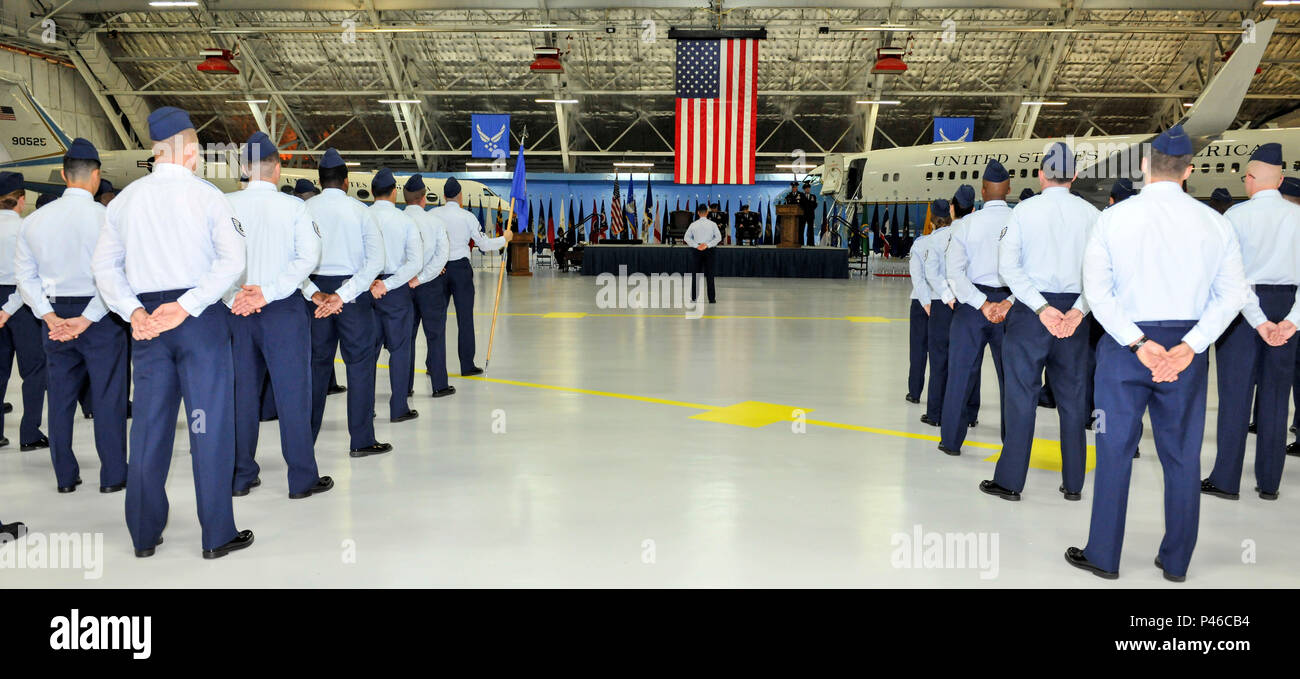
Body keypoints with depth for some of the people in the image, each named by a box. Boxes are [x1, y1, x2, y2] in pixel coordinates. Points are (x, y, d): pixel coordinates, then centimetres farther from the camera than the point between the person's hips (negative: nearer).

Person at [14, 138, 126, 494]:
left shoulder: (35, 220, 4)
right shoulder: (106, 217, -11)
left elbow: (26, 275, 4)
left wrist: (51, 317, 0)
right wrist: (88, 319, -13)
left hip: (55, 315, 5)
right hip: (99, 316, -4)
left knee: (61, 396, 12)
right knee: (107, 395, 3)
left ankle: (65, 476, 21)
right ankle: (112, 475, 9)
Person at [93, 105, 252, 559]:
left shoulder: (125, 199, 9)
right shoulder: (205, 195, -4)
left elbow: (106, 265, 7)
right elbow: (232, 259, -15)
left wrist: (134, 311, -1)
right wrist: (187, 306, -16)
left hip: (146, 320, 4)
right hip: (200, 317, -4)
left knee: (150, 423, 11)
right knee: (210, 422, 1)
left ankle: (144, 534, 20)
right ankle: (217, 535, 6)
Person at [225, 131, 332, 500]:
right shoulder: (293, 206, -6)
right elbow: (309, 256, -14)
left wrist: (235, 295, -8)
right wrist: (267, 293, -15)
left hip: (237, 309, 3)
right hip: (283, 310, -3)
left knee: (241, 391, 12)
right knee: (292, 392, 2)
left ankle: (240, 477, 20)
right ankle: (302, 479, 8)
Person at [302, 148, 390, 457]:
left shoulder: (304, 210, 2)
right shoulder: (360, 210, -2)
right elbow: (376, 260, -12)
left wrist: (315, 294, -8)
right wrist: (343, 295, -15)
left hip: (316, 288, 3)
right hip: (353, 289, -3)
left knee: (317, 362, 13)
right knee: (360, 362, 3)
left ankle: (306, 436, 21)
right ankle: (361, 441, 4)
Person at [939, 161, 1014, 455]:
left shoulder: (966, 224, -3)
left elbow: (955, 271, -10)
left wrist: (983, 304, -11)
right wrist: (1009, 302, -13)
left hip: (971, 302, 0)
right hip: (1009, 303, 0)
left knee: (961, 371, 7)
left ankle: (951, 440, 13)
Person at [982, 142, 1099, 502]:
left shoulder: (1025, 210, -3)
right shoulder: (1091, 214, 2)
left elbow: (1009, 266, -10)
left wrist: (1041, 307, -11)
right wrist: (1079, 310, -9)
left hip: (1031, 309, -2)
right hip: (1074, 310, 2)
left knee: (1022, 394, 3)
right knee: (1072, 397, 10)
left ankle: (1010, 481, 8)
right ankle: (1073, 483, 19)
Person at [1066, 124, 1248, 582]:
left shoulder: (1113, 218, -5)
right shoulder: (1214, 222, 1)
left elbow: (1097, 290, -11)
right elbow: (1232, 293, -4)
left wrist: (1137, 343, -12)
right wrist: (1189, 346, -10)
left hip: (1125, 345, -2)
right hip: (1187, 346, 2)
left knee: (1115, 451, 7)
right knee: (1183, 456, 12)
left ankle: (1103, 557, 16)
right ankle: (1176, 562, 22)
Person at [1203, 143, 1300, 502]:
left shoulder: (1236, 215, -7)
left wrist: (1257, 320, -13)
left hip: (1243, 304, -3)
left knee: (1235, 393, 1)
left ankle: (1226, 480, 5)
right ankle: (1269, 482, 16)